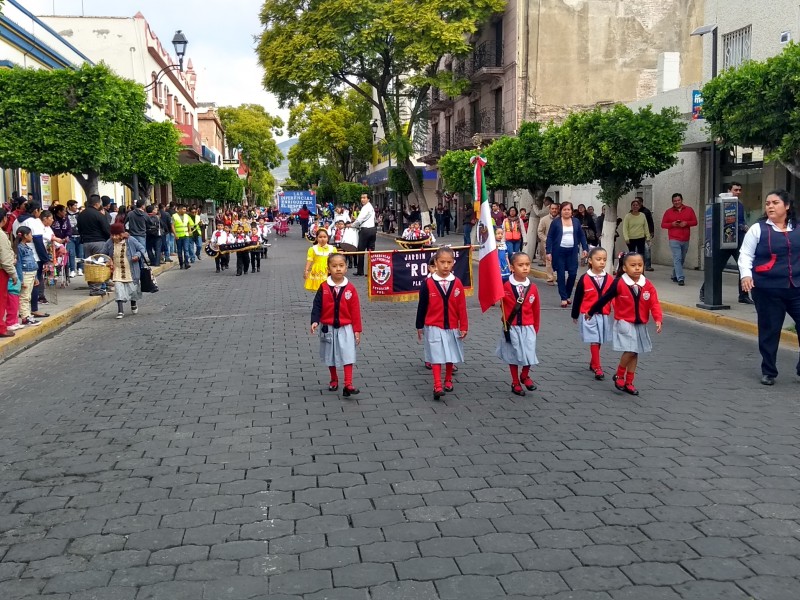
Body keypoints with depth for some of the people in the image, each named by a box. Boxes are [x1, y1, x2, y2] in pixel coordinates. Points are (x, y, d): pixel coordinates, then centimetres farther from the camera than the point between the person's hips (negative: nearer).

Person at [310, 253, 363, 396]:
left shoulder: (350, 289, -7)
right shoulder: (324, 288, -7)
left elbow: (355, 311, -3)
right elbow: (317, 306, -8)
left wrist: (357, 330, -2)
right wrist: (315, 321, -24)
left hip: (345, 327, -1)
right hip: (328, 328, 1)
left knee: (347, 355, -8)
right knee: (330, 355, 14)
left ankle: (348, 385, -10)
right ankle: (334, 380, 32)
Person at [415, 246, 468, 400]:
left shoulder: (457, 283, -4)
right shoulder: (428, 283, -9)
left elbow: (461, 307, 0)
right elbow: (422, 306, -1)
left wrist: (464, 327, 0)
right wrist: (419, 326, 3)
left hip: (452, 327, 3)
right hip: (434, 327, -3)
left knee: (450, 356, 15)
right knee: (436, 356, -5)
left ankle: (448, 380, 33)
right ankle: (437, 386, -6)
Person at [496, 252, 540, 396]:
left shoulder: (532, 288, -2)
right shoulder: (505, 286, -10)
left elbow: (536, 309, 6)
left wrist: (535, 328, 13)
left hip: (528, 327, 2)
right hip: (511, 327, -2)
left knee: (529, 354, -1)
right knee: (513, 355, 10)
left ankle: (525, 376, 29)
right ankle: (515, 383, 27)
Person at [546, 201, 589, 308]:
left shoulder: (576, 221, 7)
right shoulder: (555, 222, -1)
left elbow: (582, 236, 12)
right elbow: (550, 237, -1)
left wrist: (585, 248, 3)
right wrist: (548, 252, -8)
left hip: (572, 251, 2)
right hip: (559, 251, -2)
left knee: (573, 273, -2)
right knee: (560, 275, 0)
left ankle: (568, 295, 18)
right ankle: (563, 298, 8)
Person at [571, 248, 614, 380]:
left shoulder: (609, 279, 0)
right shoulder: (584, 279, -8)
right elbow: (577, 298, 0)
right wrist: (575, 315, 5)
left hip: (604, 315, 4)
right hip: (588, 315, -3)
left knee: (599, 341, 14)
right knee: (594, 341, -6)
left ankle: (593, 363, 32)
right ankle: (597, 368, -2)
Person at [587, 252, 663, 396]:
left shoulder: (648, 286, -3)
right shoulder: (619, 283, -12)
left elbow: (654, 304, -9)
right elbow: (604, 299, -4)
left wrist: (658, 319, -25)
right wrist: (591, 312, 4)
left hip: (640, 325, 5)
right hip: (624, 323, -5)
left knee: (635, 353, 11)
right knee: (630, 351, -15)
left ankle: (628, 383, 22)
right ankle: (619, 376, 9)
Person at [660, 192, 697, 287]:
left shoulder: (689, 210, 7)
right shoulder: (668, 212, 4)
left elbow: (695, 222, 7)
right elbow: (663, 225, 4)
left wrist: (686, 223, -12)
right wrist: (672, 224, -14)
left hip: (685, 240, 3)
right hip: (674, 240, -3)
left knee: (682, 259, 11)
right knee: (677, 259, -13)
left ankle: (675, 276, 27)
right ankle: (680, 279, -17)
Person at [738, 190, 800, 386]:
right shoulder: (758, 229, 0)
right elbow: (746, 255, 0)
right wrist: (746, 275, -16)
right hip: (768, 290, -2)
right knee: (769, 331, 5)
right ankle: (768, 371, 21)